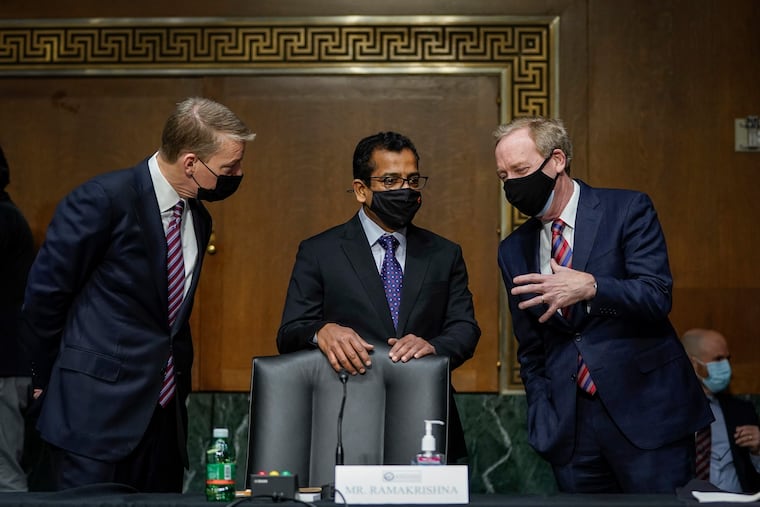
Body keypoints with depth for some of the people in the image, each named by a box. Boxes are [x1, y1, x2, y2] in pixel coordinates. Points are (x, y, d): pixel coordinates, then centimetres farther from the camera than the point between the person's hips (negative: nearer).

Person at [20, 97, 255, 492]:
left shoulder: (199, 219, 9)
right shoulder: (103, 200, -14)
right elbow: (45, 293, -8)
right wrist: (48, 380, 1)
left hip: (164, 413, 7)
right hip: (95, 411, -7)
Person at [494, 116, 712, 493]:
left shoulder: (628, 209, -2)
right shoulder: (514, 250, 11)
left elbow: (657, 297, -11)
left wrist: (590, 287, -26)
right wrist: (542, 419, 7)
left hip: (646, 413, -3)